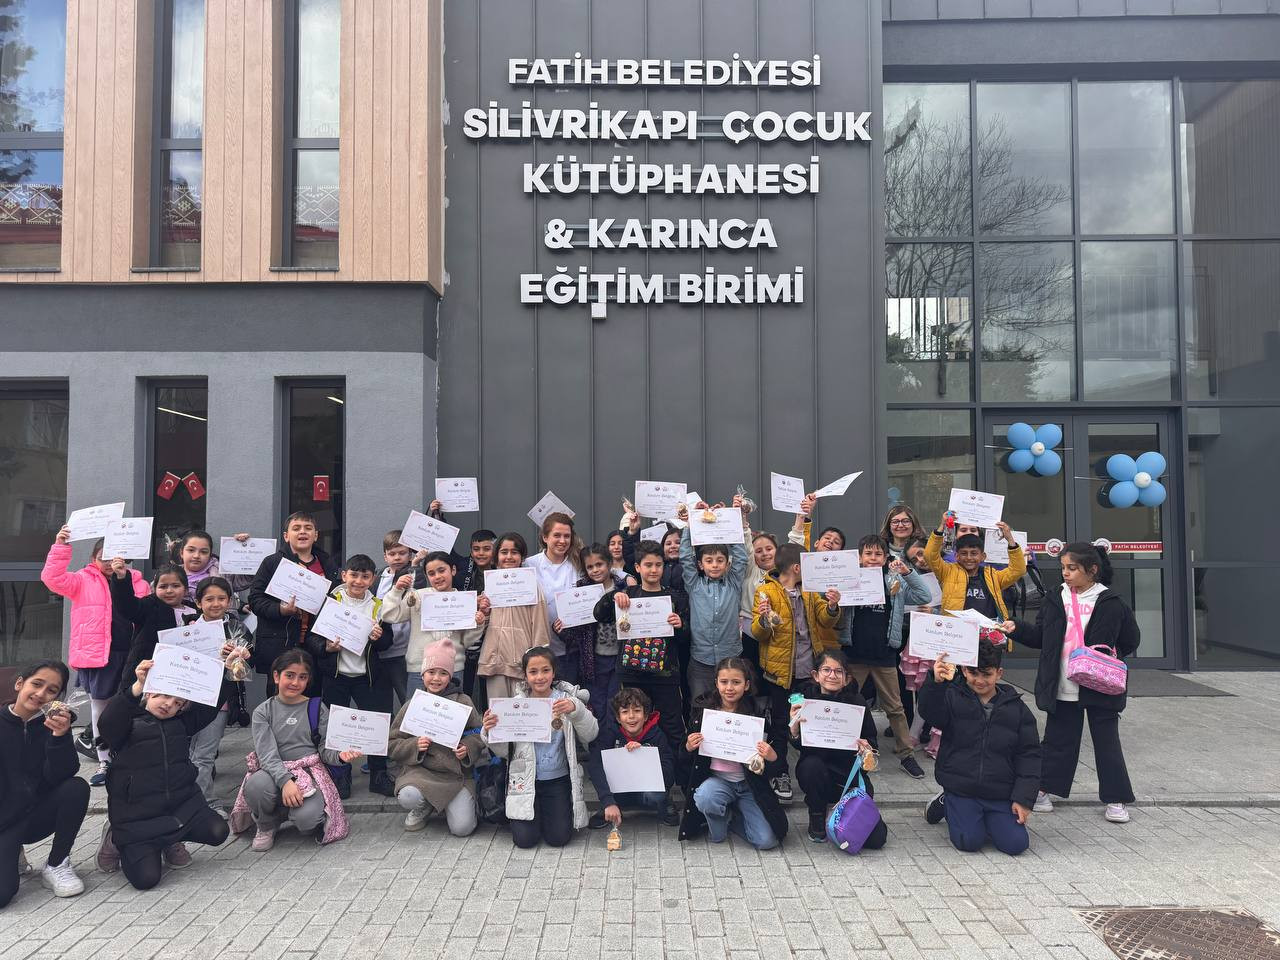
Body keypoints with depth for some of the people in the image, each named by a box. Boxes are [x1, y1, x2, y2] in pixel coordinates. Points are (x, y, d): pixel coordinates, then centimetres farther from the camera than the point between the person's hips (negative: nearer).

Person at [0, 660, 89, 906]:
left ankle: (57, 865, -8)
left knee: (77, 788, -28)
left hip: (37, 816, 3)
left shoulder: (54, 724, -2)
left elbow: (59, 776, -16)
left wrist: (60, 737, -32)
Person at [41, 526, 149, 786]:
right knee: (100, 708, 9)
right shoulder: (84, 581, 3)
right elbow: (53, 578, -13)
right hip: (98, 655, -1)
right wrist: (61, 547, -19)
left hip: (129, 654, 2)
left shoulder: (135, 580, 9)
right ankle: (104, 762, 18)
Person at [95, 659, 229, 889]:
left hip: (181, 801, 4)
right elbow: (108, 723, -23)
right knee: (146, 878, -16)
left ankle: (170, 839, 12)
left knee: (217, 832, -19)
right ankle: (118, 840, 15)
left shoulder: (181, 722, 14)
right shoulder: (129, 721, 0)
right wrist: (137, 687, -37)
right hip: (137, 813, -4)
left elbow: (212, 703, 6)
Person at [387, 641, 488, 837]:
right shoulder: (411, 706, 4)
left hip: (457, 773, -1)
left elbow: (478, 735, 6)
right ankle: (423, 808, 6)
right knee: (407, 797, -32)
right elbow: (392, 745, 5)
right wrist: (415, 745, -13)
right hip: (421, 771, 1)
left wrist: (467, 749, -14)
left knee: (462, 828, -16)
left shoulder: (463, 702, 1)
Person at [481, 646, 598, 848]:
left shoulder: (566, 699, -4)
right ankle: (535, 813, 25)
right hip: (525, 780, 0)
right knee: (525, 839, -7)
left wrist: (576, 709, -31)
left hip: (558, 780, 0)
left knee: (559, 837, -8)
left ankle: (551, 810, 25)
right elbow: (503, 750, -3)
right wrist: (490, 731, -24)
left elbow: (590, 735, -13)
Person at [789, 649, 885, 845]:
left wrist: (866, 747, -22)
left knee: (875, 838, -12)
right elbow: (801, 746, -13)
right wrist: (794, 729, -33)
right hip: (817, 771, 0)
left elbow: (872, 741, 1)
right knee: (811, 765, -35)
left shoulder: (857, 702, -8)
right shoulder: (806, 700, -10)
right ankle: (817, 821, -5)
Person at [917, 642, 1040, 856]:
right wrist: (935, 683, -44)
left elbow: (1029, 755, 4)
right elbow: (931, 713, -24)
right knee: (969, 842, -14)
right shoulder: (953, 696, -3)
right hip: (961, 788, -2)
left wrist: (1024, 798, -4)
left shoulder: (1016, 708, 3)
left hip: (1000, 794, 2)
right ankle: (946, 804, 16)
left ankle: (984, 818, 20)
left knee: (1016, 844, -10)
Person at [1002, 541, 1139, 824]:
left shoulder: (1111, 603, -5)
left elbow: (1131, 641, 4)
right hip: (1062, 687, 3)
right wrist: (1016, 629, -7)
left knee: (1107, 741, 6)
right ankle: (1046, 789, 23)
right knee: (1058, 739, 11)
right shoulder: (1054, 599, 5)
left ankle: (1116, 798, 17)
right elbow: (1039, 637, 8)